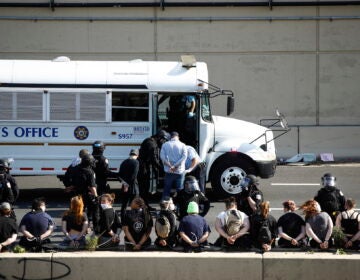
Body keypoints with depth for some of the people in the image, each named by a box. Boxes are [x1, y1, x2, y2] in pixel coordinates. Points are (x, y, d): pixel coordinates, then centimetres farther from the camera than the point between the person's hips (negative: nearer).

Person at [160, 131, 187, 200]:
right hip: (180, 171, -1)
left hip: (169, 171, 1)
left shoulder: (165, 145, 2)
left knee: (166, 190, 9)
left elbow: (162, 157, -10)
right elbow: (184, 156, -12)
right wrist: (175, 166, -15)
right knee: (180, 190, 6)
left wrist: (170, 166, -15)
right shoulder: (182, 145, 0)